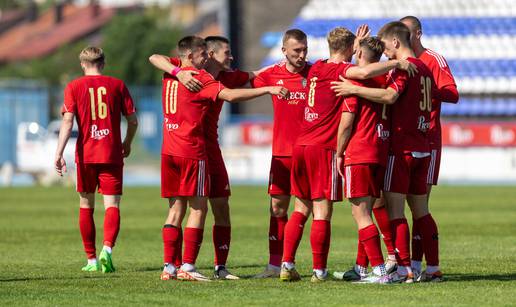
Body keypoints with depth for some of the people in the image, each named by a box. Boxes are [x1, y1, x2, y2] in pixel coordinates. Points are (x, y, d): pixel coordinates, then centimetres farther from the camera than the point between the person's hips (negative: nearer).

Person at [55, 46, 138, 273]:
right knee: (112, 205, -3)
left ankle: (91, 260, 16)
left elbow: (68, 121, -9)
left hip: (85, 155, 0)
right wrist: (127, 143, 23)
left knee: (86, 206, 13)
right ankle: (107, 249, -28)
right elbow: (133, 120, 5)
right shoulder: (117, 85, 4)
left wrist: (59, 153, -11)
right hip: (112, 155, 0)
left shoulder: (74, 87, 2)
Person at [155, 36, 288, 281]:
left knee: (176, 209, 10)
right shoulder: (199, 78, -9)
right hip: (191, 151, -7)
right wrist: (268, 89, -22)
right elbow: (230, 95, -20)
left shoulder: (170, 75, 12)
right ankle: (187, 266, -7)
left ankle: (169, 266, 5)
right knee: (198, 208, -2)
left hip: (169, 151, 7)